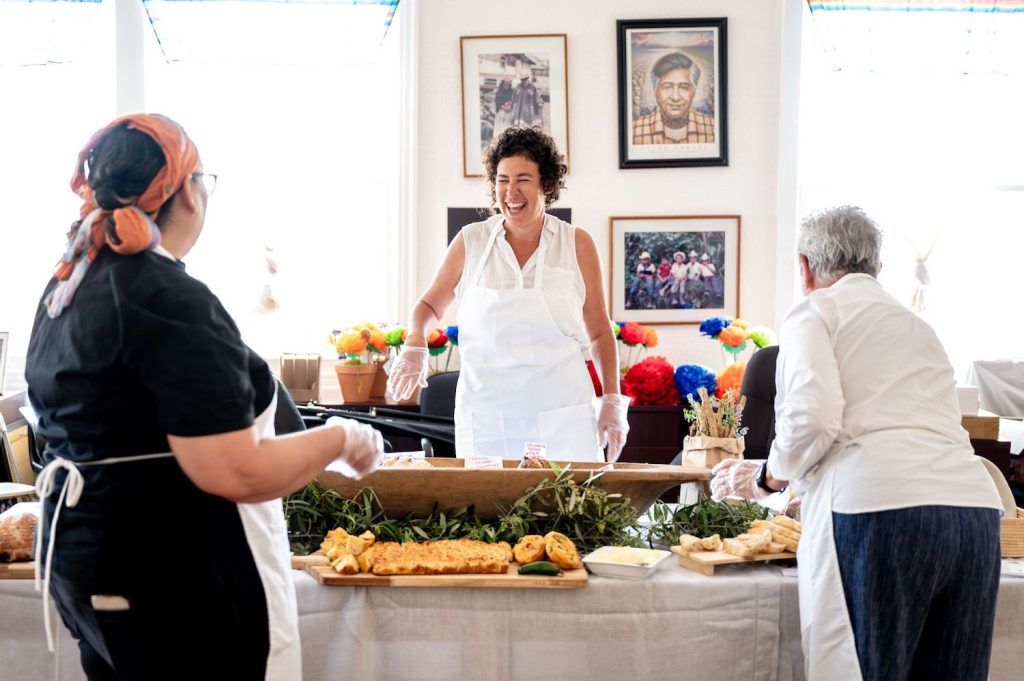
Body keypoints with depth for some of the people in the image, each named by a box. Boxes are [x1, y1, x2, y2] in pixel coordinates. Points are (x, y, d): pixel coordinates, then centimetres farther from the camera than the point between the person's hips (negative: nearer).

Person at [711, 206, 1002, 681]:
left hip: (880, 510, -7)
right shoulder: (917, 325, 29)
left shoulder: (816, 311, 8)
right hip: (974, 507, 7)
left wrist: (765, 479, 9)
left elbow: (812, 415, -9)